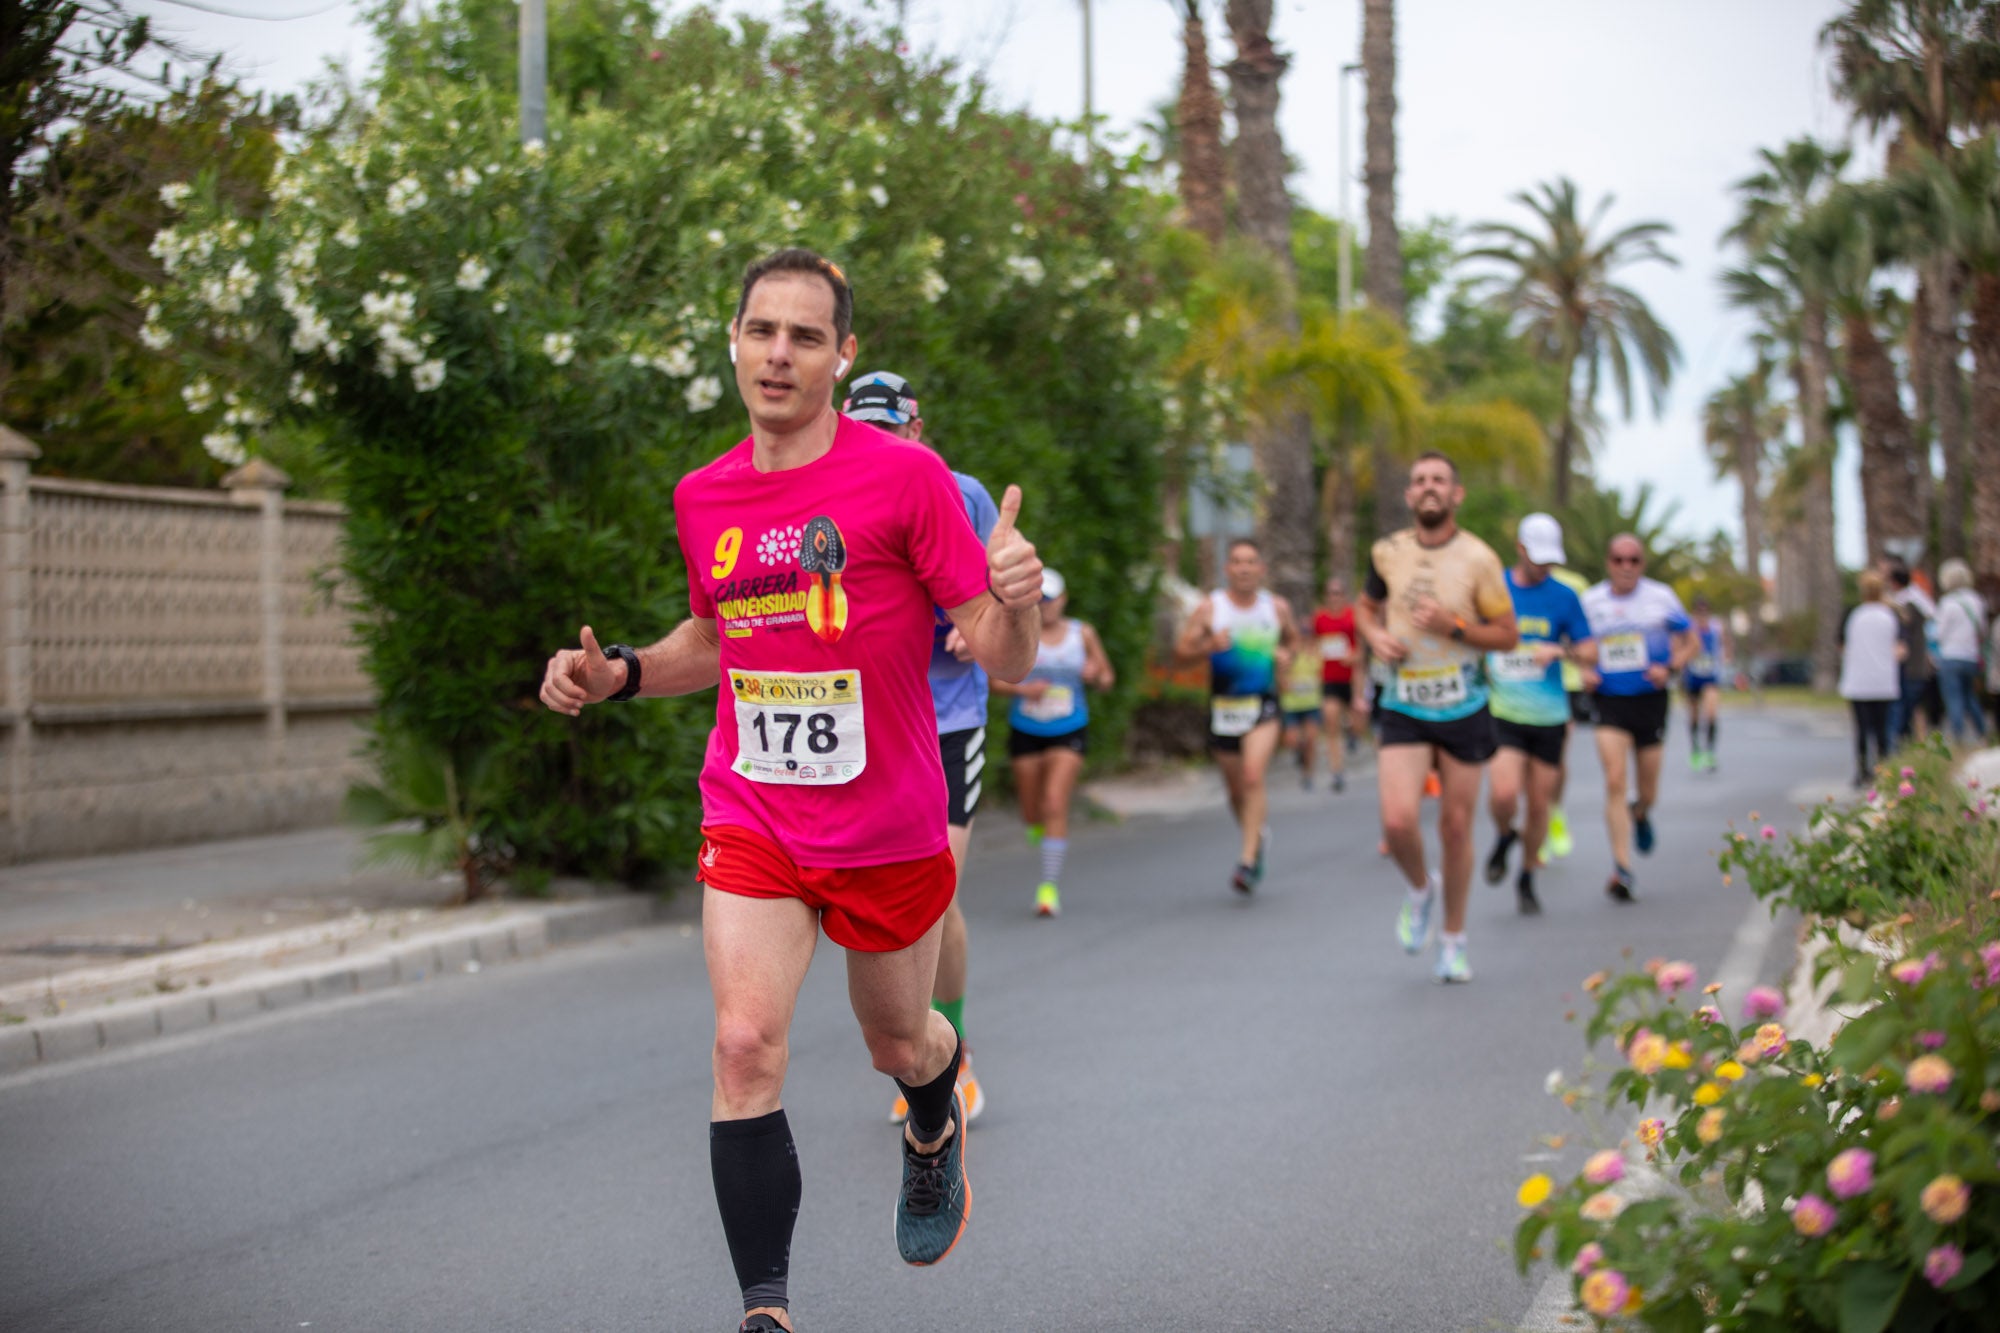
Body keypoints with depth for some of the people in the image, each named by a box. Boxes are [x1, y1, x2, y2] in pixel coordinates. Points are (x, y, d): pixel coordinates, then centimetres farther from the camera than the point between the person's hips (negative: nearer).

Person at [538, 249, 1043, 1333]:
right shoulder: (703, 498, 2)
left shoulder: (905, 477, -12)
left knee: (898, 1044, 17)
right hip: (750, 817, 2)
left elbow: (1002, 664, -12)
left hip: (887, 826, -2)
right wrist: (617, 675, 4)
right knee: (746, 1042, -17)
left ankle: (936, 1131, 55)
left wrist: (1016, 601, -34)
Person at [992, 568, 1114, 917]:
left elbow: (1107, 679, 11)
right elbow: (994, 680, -3)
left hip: (1069, 732, -1)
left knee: (1055, 803, -17)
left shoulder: (1082, 634, 2)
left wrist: (1095, 675, -12)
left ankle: (1050, 886, -14)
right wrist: (1022, 689, -22)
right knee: (1032, 815, 9)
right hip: (1025, 731, 1)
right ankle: (1045, 831, 48)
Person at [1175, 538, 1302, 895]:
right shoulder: (1210, 608, -3)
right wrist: (1209, 646, -22)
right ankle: (1258, 833, 41)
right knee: (1236, 788, 11)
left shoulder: (1277, 608, 3)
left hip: (1263, 705, -1)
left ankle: (1248, 860, -21)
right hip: (1223, 705, 1)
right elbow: (1181, 650, -4)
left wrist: (1286, 654, 0)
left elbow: (1293, 639, 22)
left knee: (1253, 775, -21)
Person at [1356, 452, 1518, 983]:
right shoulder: (1388, 552, 1)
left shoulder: (1478, 559, -7)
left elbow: (1508, 635, -3)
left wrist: (1454, 626, -18)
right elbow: (1366, 607, 18)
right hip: (1403, 708, 1)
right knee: (1398, 822, -15)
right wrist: (1376, 637, -3)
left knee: (1456, 827, 6)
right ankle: (1419, 889, 19)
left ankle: (1453, 940, 24)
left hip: (1462, 709, -1)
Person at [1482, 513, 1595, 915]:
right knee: (1503, 795, -20)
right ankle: (1503, 837, 14)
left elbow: (1591, 651, 3)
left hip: (1548, 716, 1)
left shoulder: (1564, 598, 2)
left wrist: (1559, 652, -15)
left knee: (1539, 805, 4)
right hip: (1502, 712, -1)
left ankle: (1527, 878, 26)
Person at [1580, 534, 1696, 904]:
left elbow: (1689, 643, 7)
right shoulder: (1590, 601, 3)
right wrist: (1584, 671, -6)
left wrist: (1670, 668, -13)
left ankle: (1640, 814, 47)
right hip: (1609, 701, 0)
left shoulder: (1660, 597, 1)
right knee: (1615, 782, -15)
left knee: (1648, 792, 8)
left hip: (1650, 700, 0)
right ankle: (1622, 868, -14)